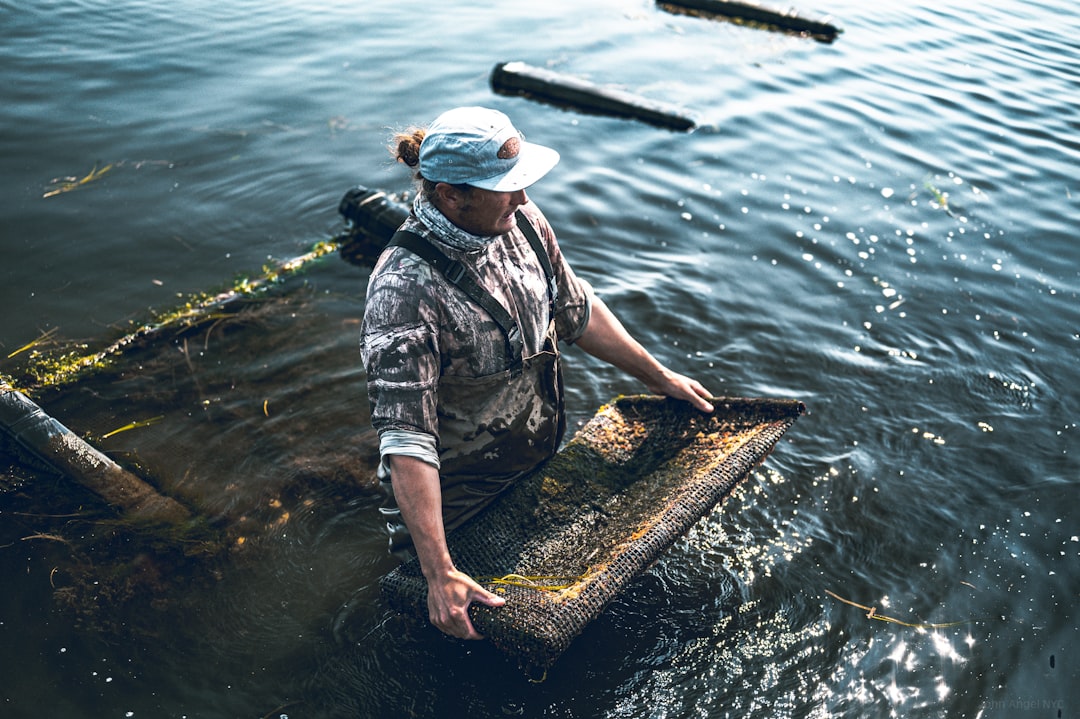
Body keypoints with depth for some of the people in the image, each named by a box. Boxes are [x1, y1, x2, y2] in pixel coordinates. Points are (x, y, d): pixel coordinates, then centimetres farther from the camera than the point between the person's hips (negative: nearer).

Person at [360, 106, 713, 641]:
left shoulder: (520, 222, -11)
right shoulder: (405, 290, -33)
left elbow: (575, 311, 6)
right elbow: (406, 439, -35)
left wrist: (657, 376, 11)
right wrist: (440, 574, -38)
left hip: (540, 465, 7)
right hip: (458, 503, -6)